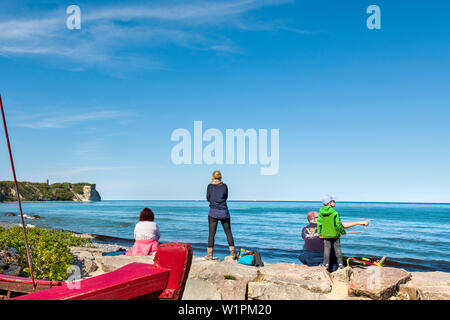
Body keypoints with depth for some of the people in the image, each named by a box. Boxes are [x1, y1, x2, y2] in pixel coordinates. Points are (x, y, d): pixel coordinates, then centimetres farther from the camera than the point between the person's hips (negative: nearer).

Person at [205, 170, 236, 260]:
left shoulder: (210, 186, -3)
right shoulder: (224, 186, 2)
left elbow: (208, 198, 7)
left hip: (213, 212, -1)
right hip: (224, 212, 1)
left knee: (212, 233, 1)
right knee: (228, 232, 9)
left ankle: (209, 255, -1)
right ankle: (233, 253, 9)